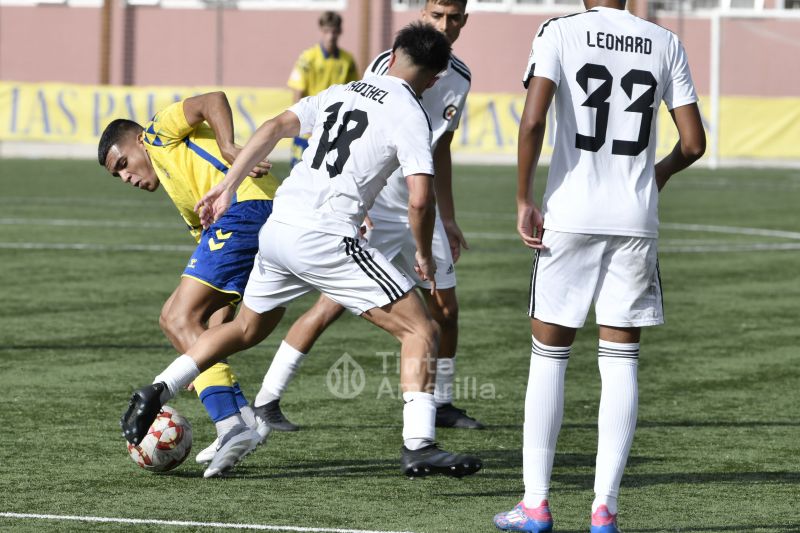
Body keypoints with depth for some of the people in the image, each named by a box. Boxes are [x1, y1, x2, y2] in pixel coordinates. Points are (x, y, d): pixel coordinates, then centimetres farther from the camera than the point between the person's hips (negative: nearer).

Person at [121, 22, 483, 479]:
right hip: (326, 238, -7)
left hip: (277, 230, 7)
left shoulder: (339, 93, 18)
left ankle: (158, 391, 20)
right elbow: (420, 198, -12)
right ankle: (418, 445, -15)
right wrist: (424, 256, 4)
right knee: (421, 330, -2)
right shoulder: (410, 115, -2)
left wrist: (227, 188, 14)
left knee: (247, 329, 29)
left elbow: (275, 128, 13)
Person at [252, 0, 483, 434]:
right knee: (333, 304, -13)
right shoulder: (390, 65, -14)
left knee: (446, 309, 8)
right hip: (372, 208, -7)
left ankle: (442, 404, 25)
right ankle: (266, 401, -9)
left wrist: (448, 220, 18)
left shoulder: (459, 77, 6)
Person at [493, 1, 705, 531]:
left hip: (570, 216, -2)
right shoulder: (665, 44, 5)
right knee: (621, 362, 6)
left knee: (549, 356, 8)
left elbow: (533, 121, -15)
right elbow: (694, 142, 5)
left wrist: (524, 200, -5)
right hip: (636, 221, 2)